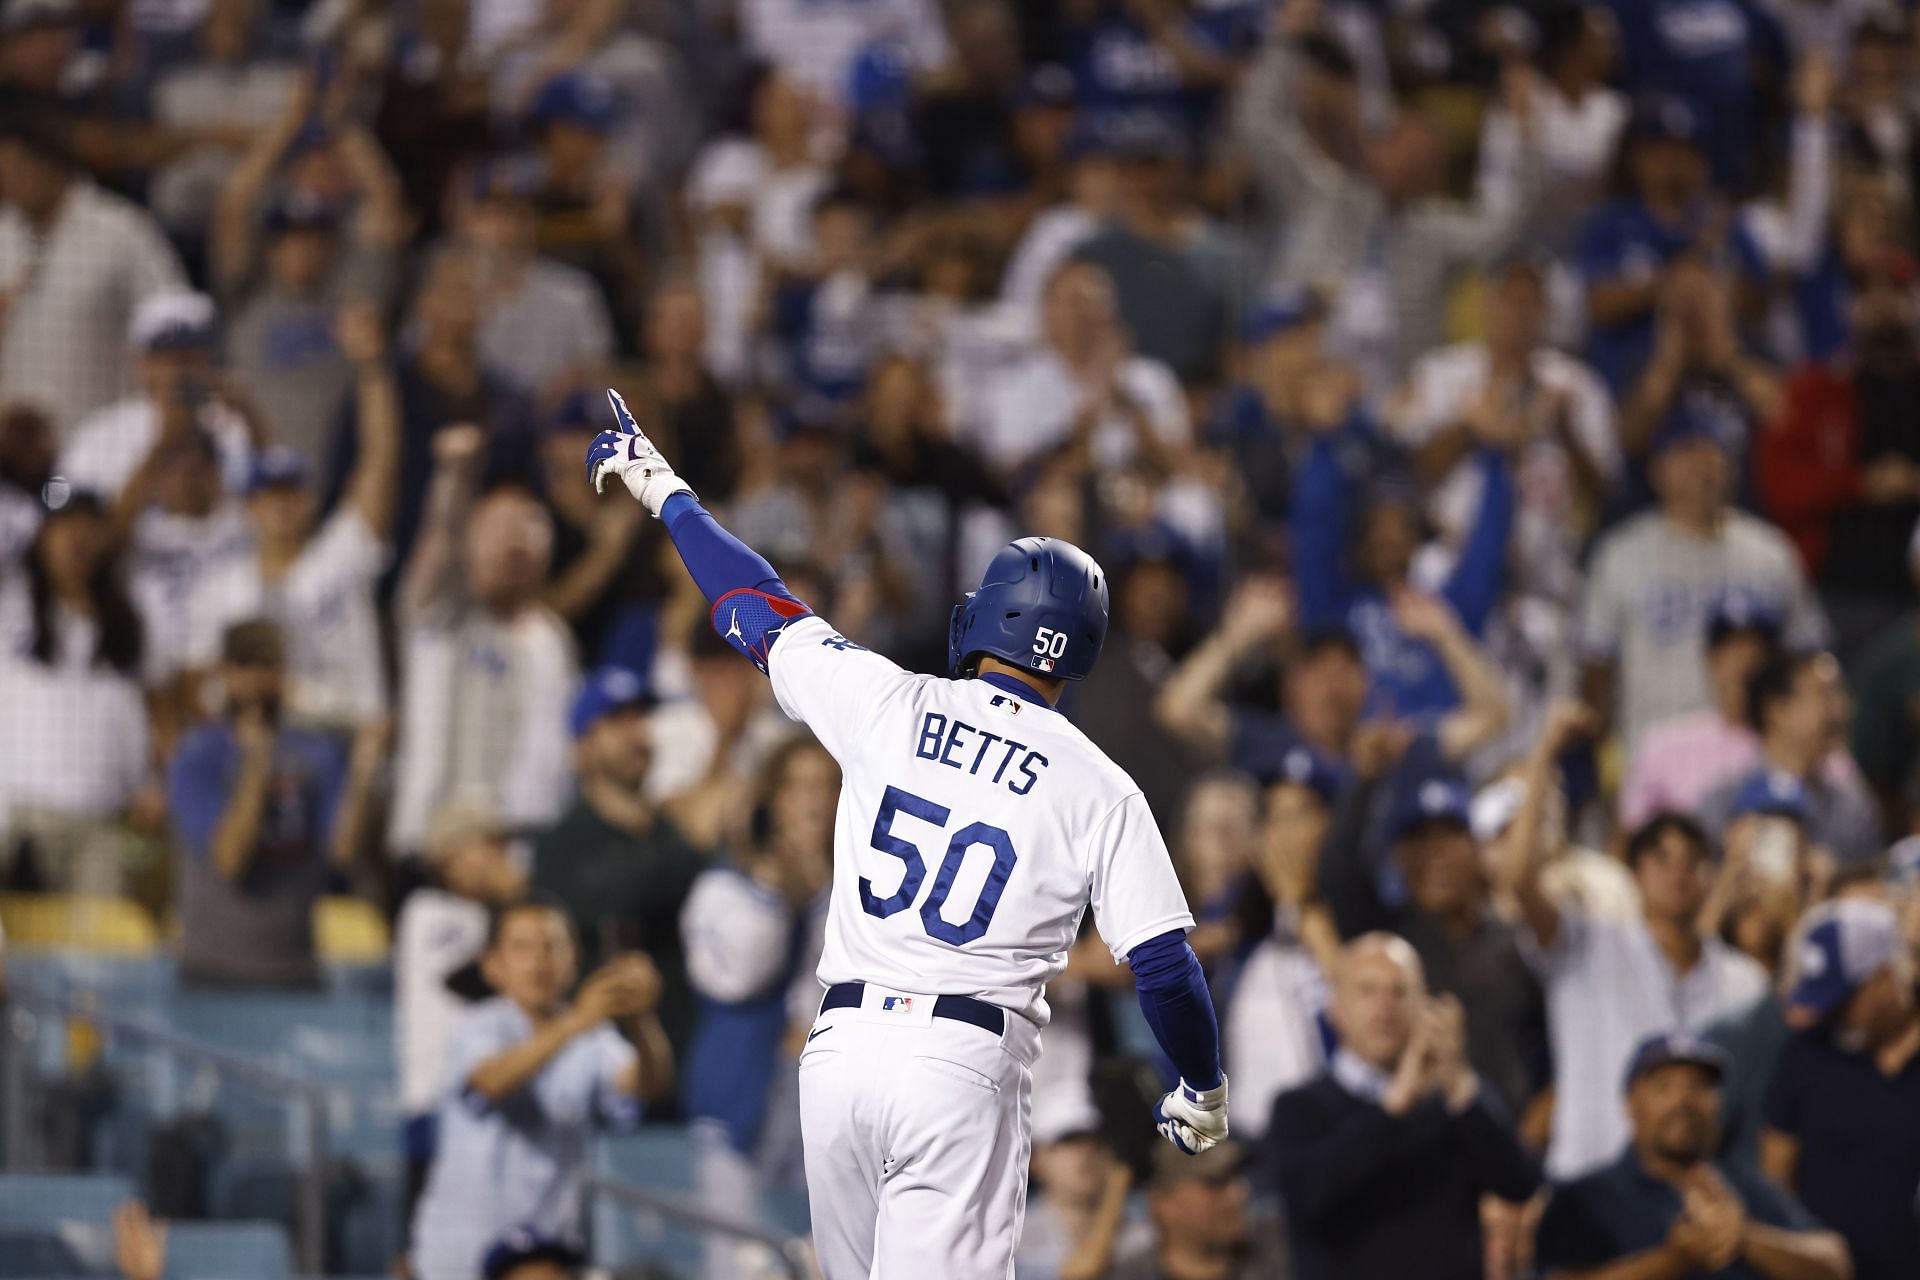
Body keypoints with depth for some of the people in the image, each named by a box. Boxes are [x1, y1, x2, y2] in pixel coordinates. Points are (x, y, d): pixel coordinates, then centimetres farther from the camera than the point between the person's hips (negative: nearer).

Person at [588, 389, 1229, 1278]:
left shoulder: (889, 706, 4)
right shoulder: (1098, 790, -1)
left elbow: (760, 612, 16)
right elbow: (1164, 963, -3)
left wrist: (666, 493, 31)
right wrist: (1204, 1088, 14)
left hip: (841, 1044, 3)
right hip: (964, 1070, -3)